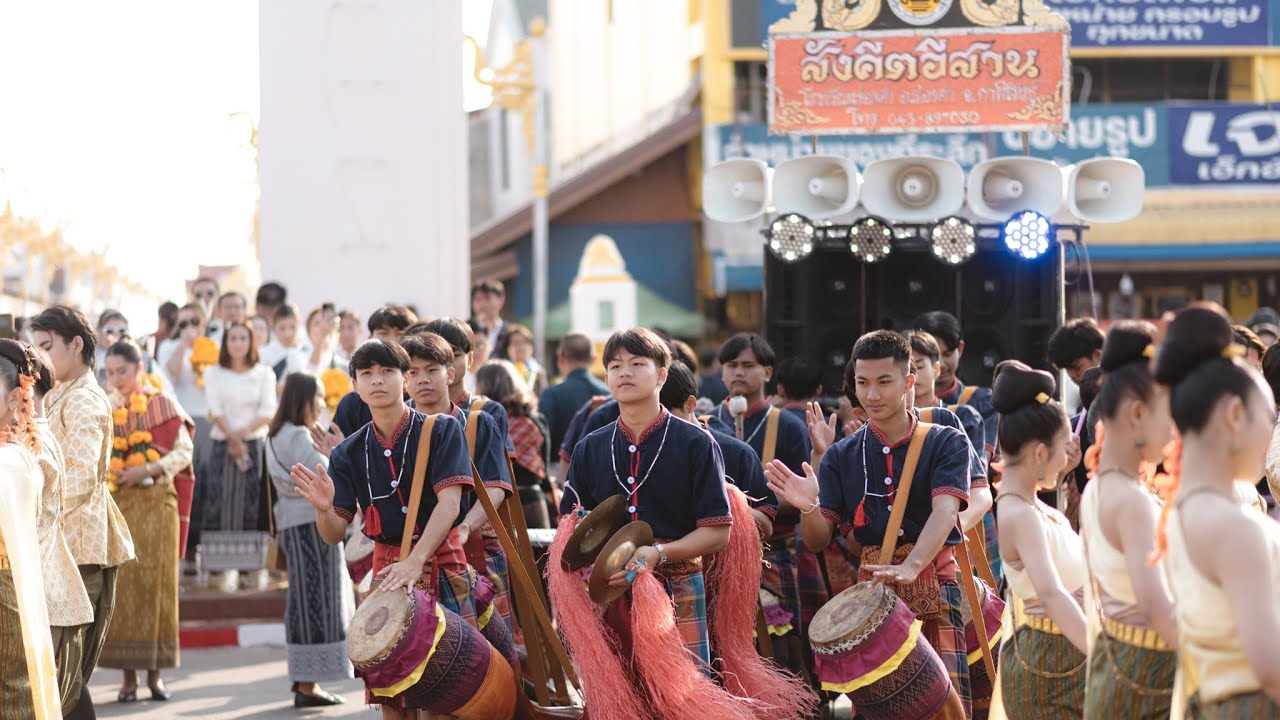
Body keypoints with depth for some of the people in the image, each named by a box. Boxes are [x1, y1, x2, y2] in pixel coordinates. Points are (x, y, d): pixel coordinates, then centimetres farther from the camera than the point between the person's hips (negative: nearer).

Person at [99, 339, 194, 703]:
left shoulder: (162, 403, 4)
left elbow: (184, 451, -2)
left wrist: (148, 470, -13)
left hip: (156, 501, -1)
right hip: (116, 503, 1)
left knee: (156, 580, 0)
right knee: (121, 582, -2)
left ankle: (155, 672, 7)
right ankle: (128, 675, 3)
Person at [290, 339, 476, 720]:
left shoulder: (441, 430, -3)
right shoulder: (349, 453, 7)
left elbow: (449, 501, -15)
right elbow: (334, 534, 3)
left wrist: (416, 561, -28)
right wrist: (324, 508, -21)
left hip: (440, 564, -4)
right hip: (385, 570, 4)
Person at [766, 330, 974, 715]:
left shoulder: (946, 443, 3)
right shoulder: (841, 456, 10)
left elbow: (945, 511, -14)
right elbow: (818, 540, 6)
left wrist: (911, 567, -32)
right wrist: (809, 508, -18)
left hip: (933, 588, -2)